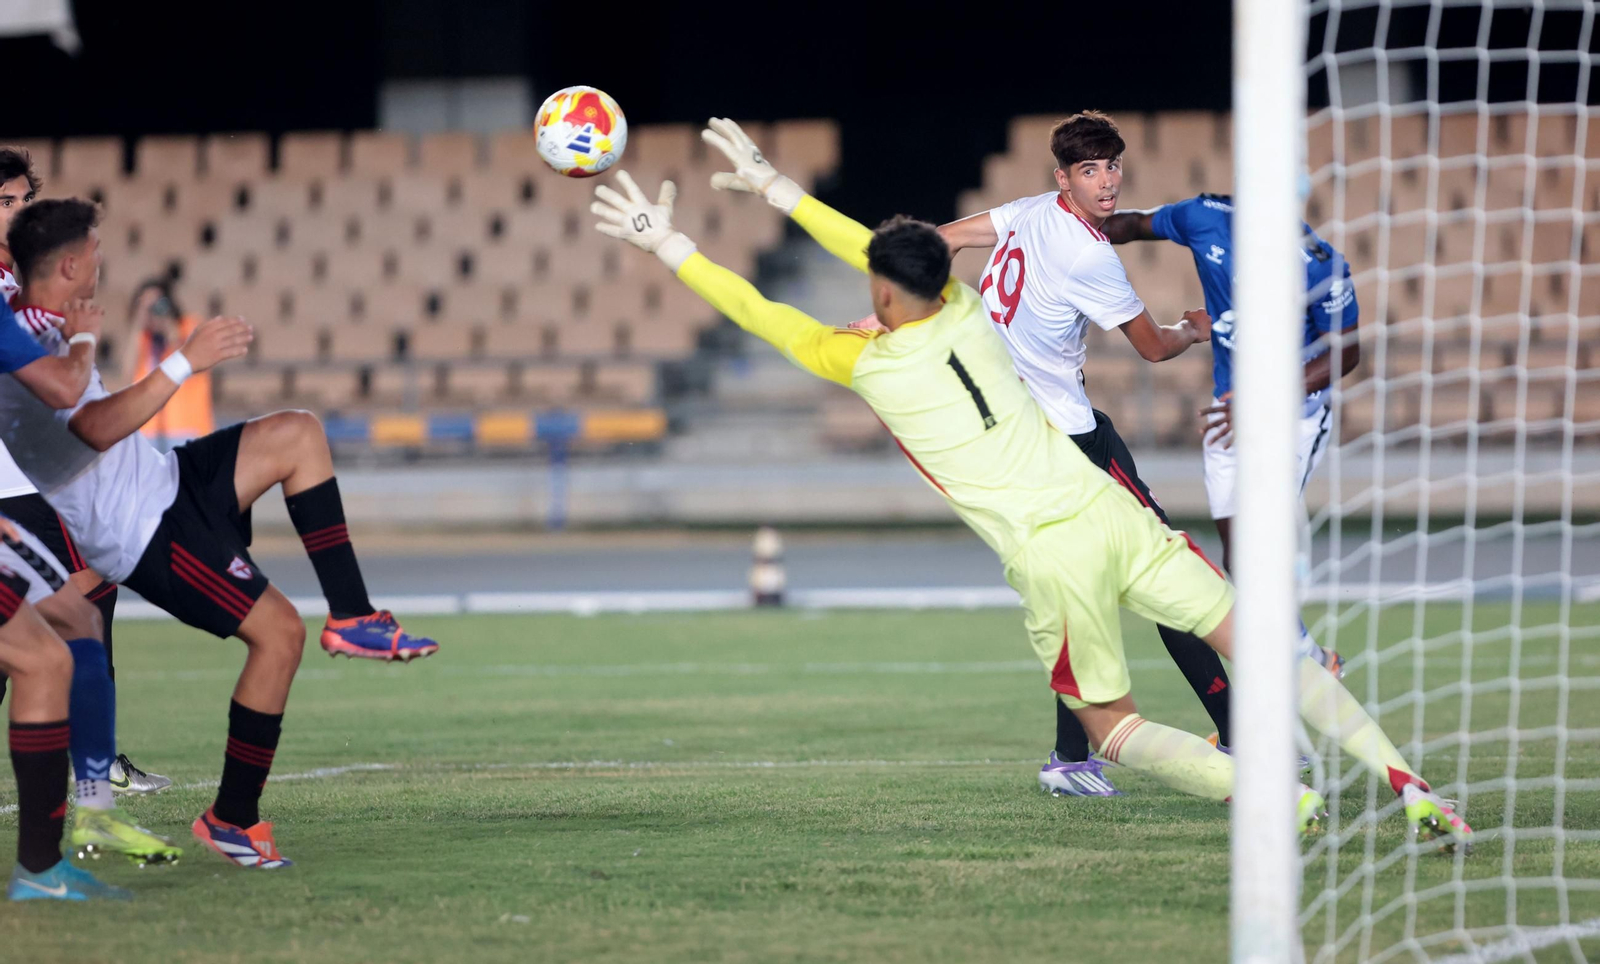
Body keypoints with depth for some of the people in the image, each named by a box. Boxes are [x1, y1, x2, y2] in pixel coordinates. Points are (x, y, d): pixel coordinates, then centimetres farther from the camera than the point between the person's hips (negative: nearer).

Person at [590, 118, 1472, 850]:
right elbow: (883, 252, 28)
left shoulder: (868, 363, -2)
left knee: (1112, 728, 11)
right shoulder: (965, 313, 11)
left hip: (1050, 559, -5)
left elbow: (760, 313, 10)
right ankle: (1407, 784, -7)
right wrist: (773, 187, 36)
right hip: (1108, 510, 5)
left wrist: (669, 246, 21)